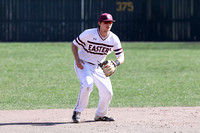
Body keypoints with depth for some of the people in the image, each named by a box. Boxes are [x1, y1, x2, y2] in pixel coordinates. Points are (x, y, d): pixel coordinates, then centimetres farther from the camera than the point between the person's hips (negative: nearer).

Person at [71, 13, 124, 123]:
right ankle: (77, 112, -17)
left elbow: (121, 56, -6)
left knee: (108, 92, 0)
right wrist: (77, 60, -21)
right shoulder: (89, 34, -19)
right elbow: (74, 44, -8)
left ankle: (100, 115, 25)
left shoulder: (114, 39, -8)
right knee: (87, 84, -31)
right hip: (83, 64, -5)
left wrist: (116, 63, -29)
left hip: (98, 67, 5)